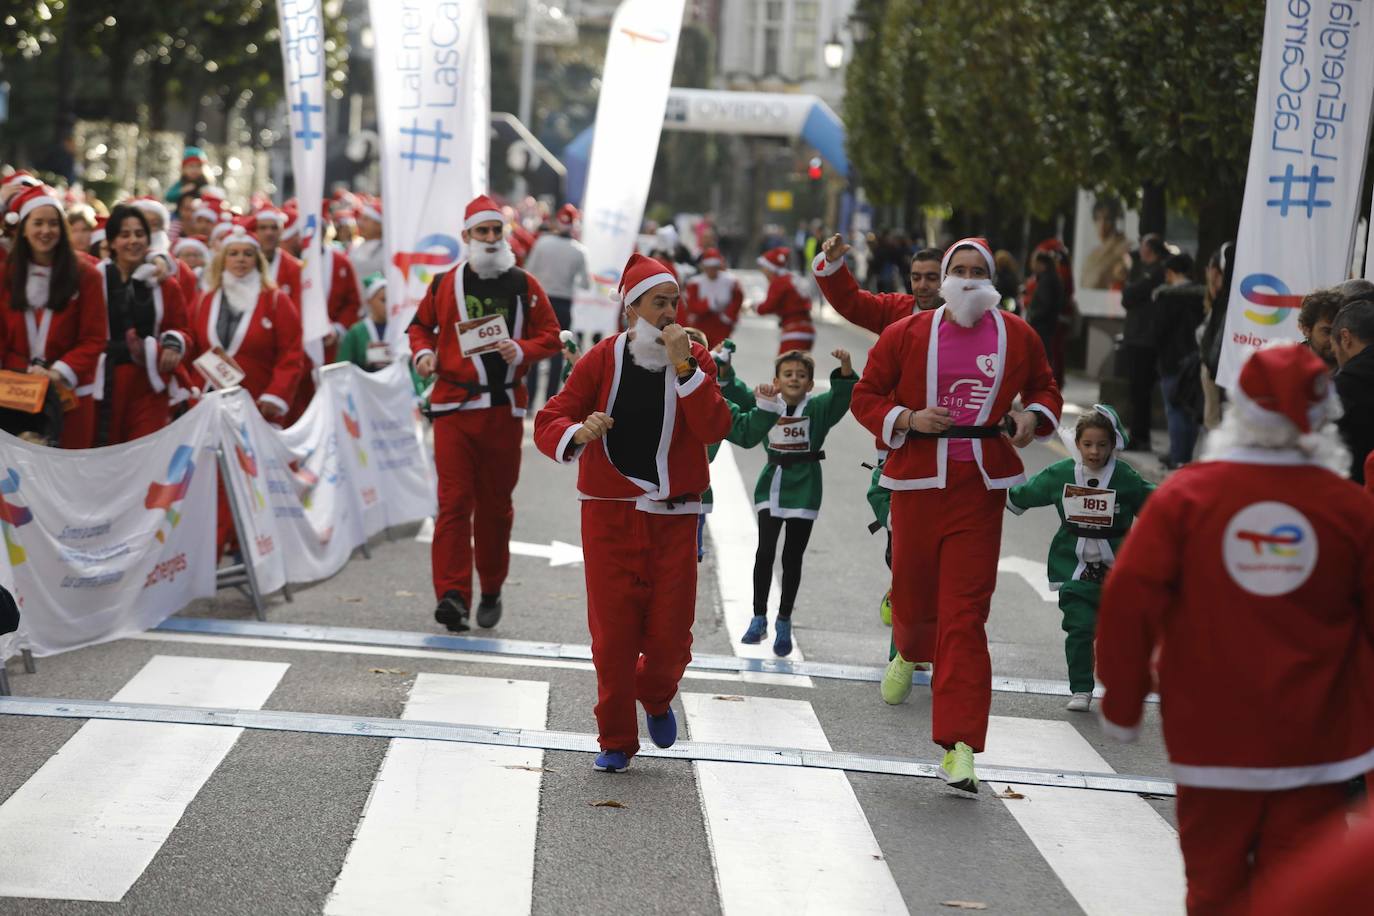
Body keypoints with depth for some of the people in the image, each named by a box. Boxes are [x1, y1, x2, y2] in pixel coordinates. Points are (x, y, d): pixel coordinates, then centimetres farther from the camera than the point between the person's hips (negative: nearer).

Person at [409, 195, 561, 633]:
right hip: (454, 405, -1)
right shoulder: (444, 284, 5)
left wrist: (523, 350, -11)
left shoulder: (524, 286, 5)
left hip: (505, 408, 1)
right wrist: (423, 352, -1)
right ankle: (452, 594, -15)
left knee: (496, 504, 9)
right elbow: (420, 325, 19)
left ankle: (491, 590, 24)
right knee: (454, 501, -10)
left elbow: (550, 335, 8)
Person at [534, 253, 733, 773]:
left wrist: (683, 367, -21)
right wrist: (578, 433, -28)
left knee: (670, 632, -2)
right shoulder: (602, 360, -2)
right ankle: (616, 740, 14)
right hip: (609, 515, -1)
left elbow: (714, 428, -15)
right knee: (613, 632, -2)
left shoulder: (695, 358, 1)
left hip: (674, 517, 1)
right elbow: (548, 423, -5)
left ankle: (656, 698, 33)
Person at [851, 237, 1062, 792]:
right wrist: (907, 419, -12)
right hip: (917, 485, 0)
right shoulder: (906, 335, 1)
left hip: (980, 492, 0)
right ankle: (909, 652, 52)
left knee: (965, 615, -7)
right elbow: (865, 397, 6)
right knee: (913, 598, 10)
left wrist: (1034, 417, -1)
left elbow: (1045, 388, 21)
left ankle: (959, 747, -10)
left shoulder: (1017, 337, 6)